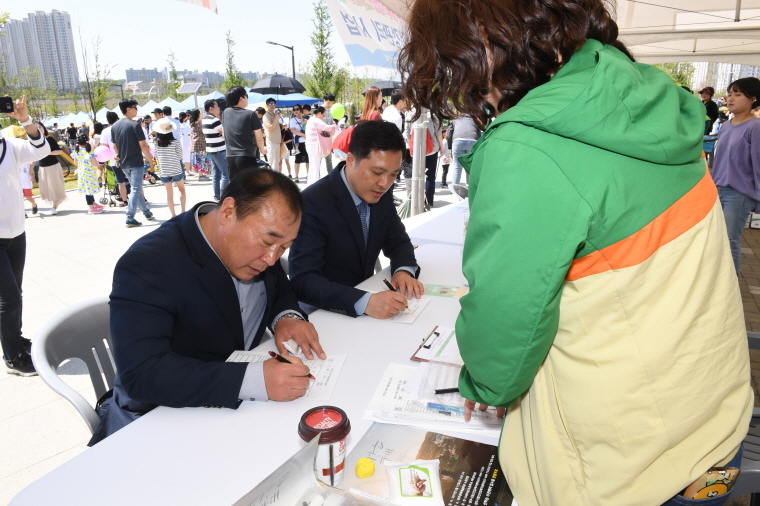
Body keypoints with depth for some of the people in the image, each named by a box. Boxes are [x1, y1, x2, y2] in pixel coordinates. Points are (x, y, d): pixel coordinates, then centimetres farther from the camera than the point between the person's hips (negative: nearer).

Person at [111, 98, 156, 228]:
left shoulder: (114, 126, 8)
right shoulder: (134, 125, -12)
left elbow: (115, 147, 13)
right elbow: (143, 145, -14)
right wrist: (151, 162, -8)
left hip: (124, 164, 7)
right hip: (136, 163, -7)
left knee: (136, 188, 18)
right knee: (136, 190, -3)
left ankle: (147, 212, 28)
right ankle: (130, 218, -5)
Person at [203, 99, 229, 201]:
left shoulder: (204, 120, 12)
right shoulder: (214, 120, -17)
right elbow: (225, 134, -17)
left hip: (210, 150, 9)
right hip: (219, 150, -9)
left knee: (216, 174, 13)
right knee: (226, 174, -5)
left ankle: (217, 195, 17)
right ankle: (223, 196, -6)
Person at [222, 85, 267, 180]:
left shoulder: (225, 113, 7)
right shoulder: (251, 114, -7)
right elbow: (259, 139, -3)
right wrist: (263, 149, 17)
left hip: (230, 157, 5)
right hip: (247, 157, -5)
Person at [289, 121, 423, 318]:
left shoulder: (381, 194, -2)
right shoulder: (313, 202, -21)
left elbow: (398, 241, 10)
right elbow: (302, 280, -26)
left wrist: (404, 270, -12)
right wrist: (364, 302, -38)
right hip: (325, 311, -5)